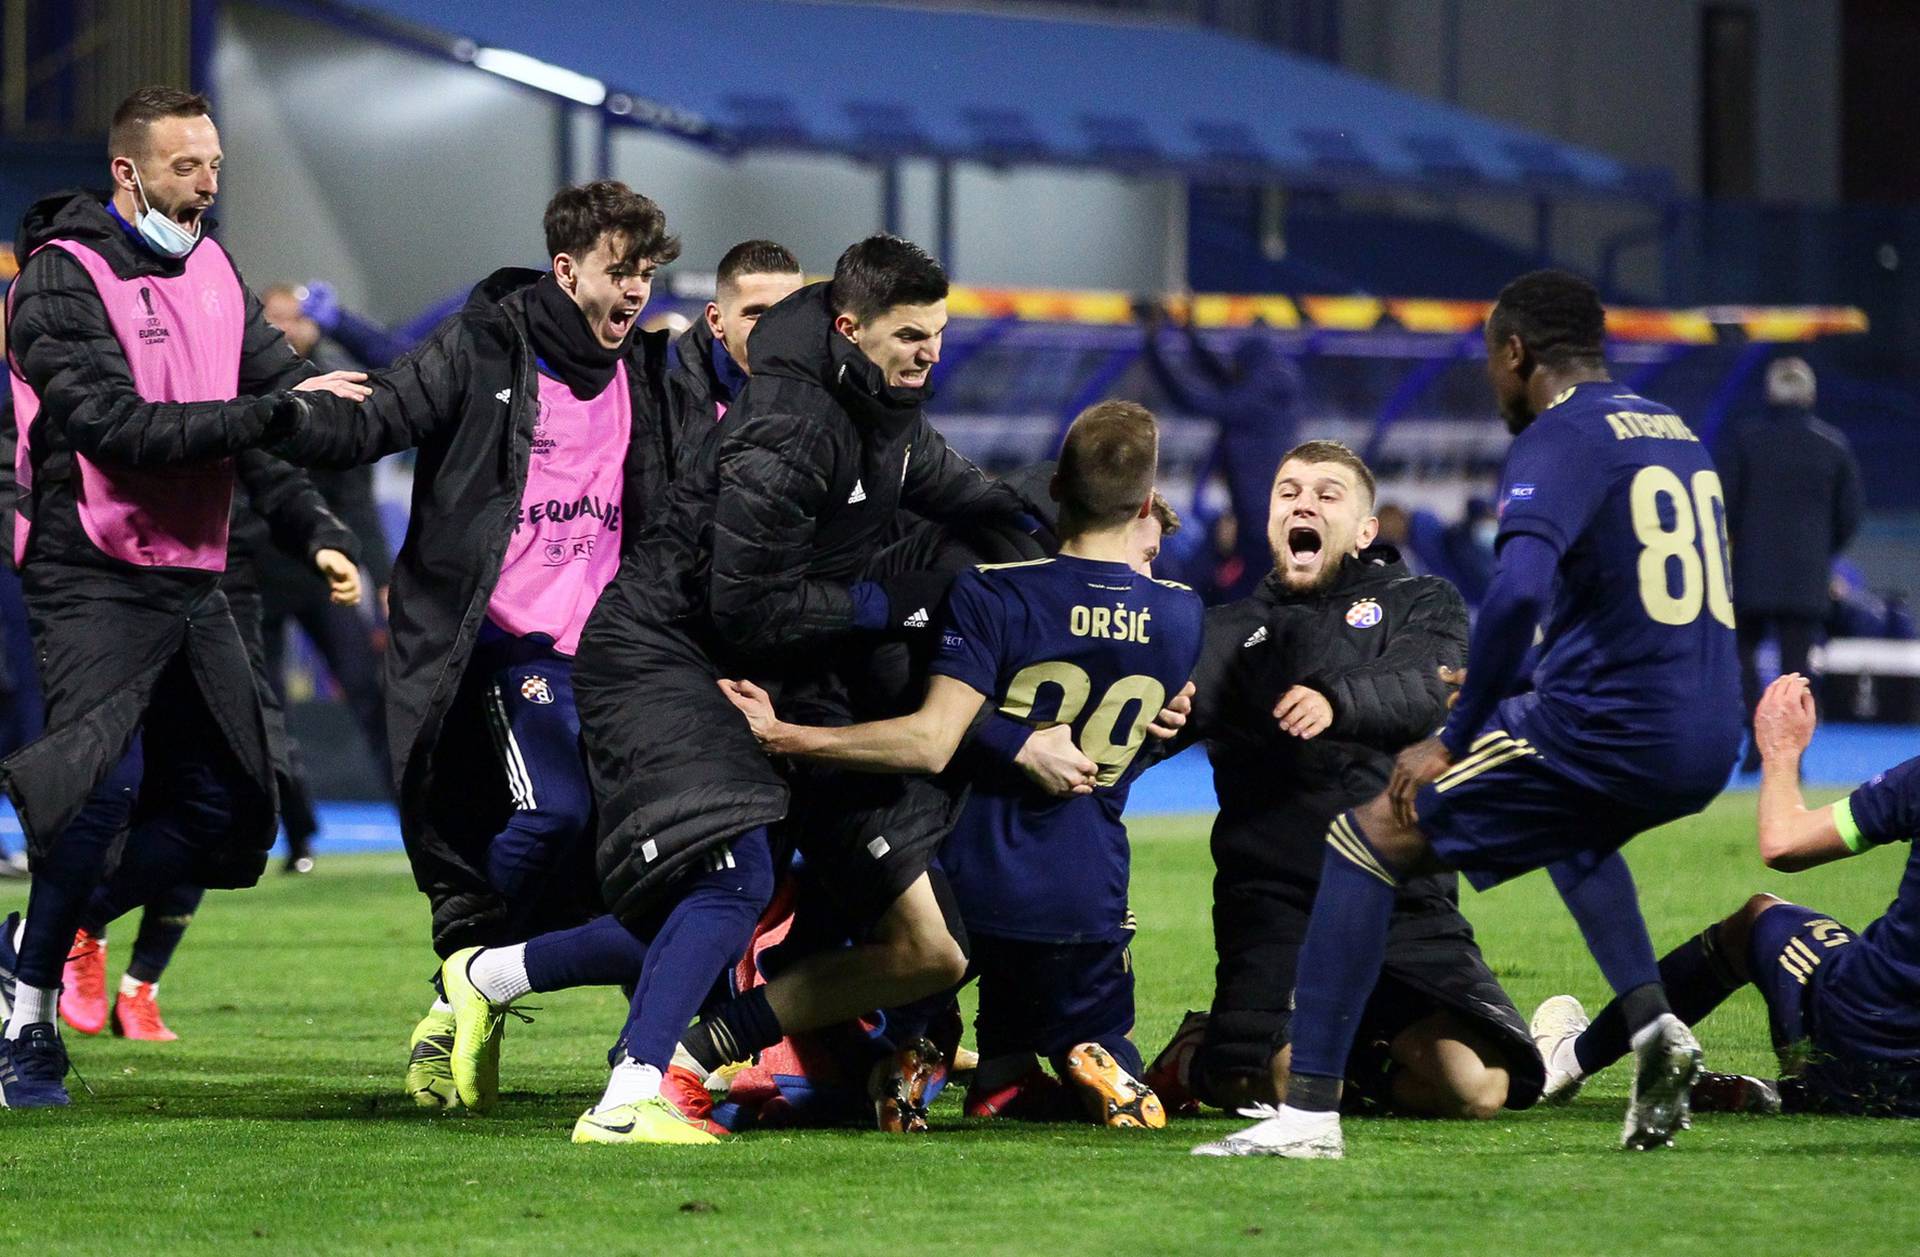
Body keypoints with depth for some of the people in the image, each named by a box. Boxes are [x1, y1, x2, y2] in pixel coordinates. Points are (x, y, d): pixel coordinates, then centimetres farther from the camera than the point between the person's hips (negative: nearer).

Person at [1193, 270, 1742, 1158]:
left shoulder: (1558, 440, -8)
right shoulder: (1673, 430, 19)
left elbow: (1519, 592, -25)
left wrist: (1456, 742, -16)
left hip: (1610, 733, -8)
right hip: (1709, 744, 8)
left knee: (1366, 840, 0)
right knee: (1569, 818, 41)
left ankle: (1309, 1110, -7)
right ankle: (1652, 1025, 21)